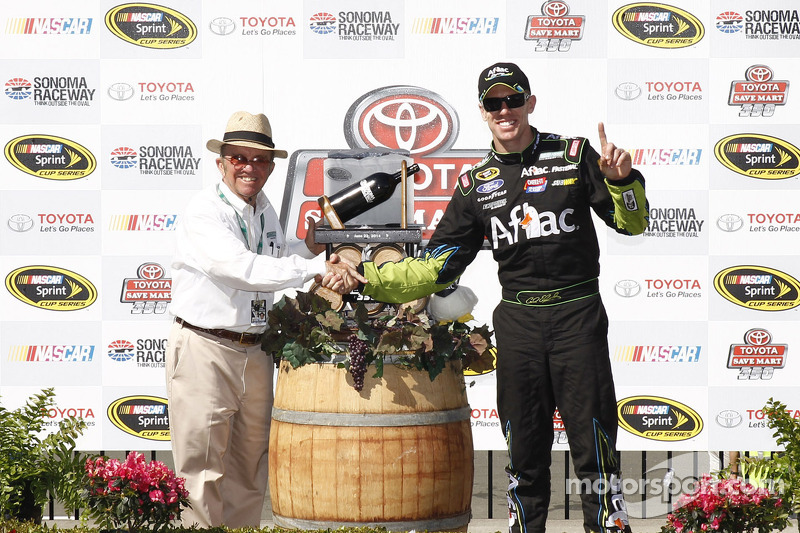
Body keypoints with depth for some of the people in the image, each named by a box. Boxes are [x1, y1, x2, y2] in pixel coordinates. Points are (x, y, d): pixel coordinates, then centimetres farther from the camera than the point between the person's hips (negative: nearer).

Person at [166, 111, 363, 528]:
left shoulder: (265, 211, 12)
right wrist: (316, 269, -36)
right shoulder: (203, 212, -14)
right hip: (204, 349, -8)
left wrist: (308, 248, 12)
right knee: (202, 471, -5)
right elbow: (244, 269, -29)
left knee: (249, 473, 13)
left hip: (254, 351, 8)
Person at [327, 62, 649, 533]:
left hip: (578, 316, -3)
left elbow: (632, 224, 5)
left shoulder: (573, 155, 3)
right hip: (517, 321, 3)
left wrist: (622, 180, -15)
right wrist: (366, 277, 1)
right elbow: (437, 267, 9)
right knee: (525, 446, 8)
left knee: (594, 440, -2)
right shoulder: (477, 184, 10)